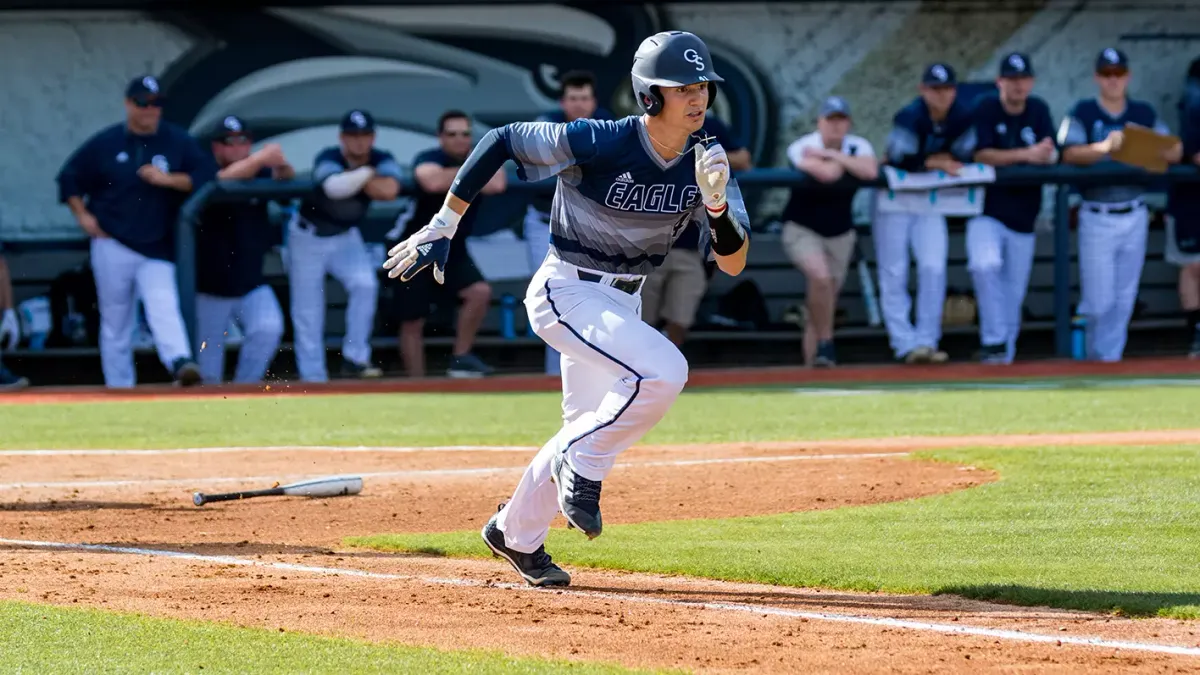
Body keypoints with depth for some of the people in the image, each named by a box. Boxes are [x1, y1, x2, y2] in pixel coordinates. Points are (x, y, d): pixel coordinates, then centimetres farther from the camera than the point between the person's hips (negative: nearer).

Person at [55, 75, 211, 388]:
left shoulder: (178, 141, 3)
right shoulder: (105, 143, 4)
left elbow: (207, 175, -3)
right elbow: (69, 178, 13)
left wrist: (169, 180, -15)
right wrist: (82, 215, 2)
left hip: (158, 248, -1)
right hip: (112, 246, 1)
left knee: (163, 306, -22)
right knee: (115, 320, 4)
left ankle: (180, 363, -41)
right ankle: (118, 386, 9)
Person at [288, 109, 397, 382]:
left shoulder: (382, 160, -14)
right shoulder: (328, 159, -24)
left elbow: (389, 190, -35)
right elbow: (334, 187, -47)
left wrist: (354, 178, -26)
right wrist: (366, 173, -33)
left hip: (345, 237, 3)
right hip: (308, 236, -3)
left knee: (365, 284, -23)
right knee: (307, 311, -3)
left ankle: (355, 359, -13)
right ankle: (313, 378, 4)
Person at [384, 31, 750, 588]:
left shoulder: (704, 166, -8)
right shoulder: (595, 144, -23)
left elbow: (733, 264, -11)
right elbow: (500, 141, -13)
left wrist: (718, 206, -32)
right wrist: (441, 228, -12)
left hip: (622, 303, 7)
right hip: (566, 291, -7)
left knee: (594, 429, 18)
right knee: (662, 371, -28)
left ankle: (514, 534, 39)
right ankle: (581, 465, -7)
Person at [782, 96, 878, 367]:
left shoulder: (858, 146, -4)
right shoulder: (802, 148, -17)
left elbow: (870, 171, -26)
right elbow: (828, 174, -35)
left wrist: (831, 154, -23)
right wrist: (843, 160, -14)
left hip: (840, 233, 4)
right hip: (801, 230, -4)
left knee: (825, 300, 7)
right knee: (820, 276, -30)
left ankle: (811, 362, 17)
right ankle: (824, 343, -17)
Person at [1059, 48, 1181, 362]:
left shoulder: (1144, 113, 9)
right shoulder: (1083, 113, 0)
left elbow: (1175, 152, 4)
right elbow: (1070, 154, -13)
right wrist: (1103, 147, -31)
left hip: (1134, 216, 3)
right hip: (1097, 216, -3)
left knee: (1124, 299, 5)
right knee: (1098, 299, -3)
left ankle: (1110, 356, 14)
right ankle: (1095, 356, 16)